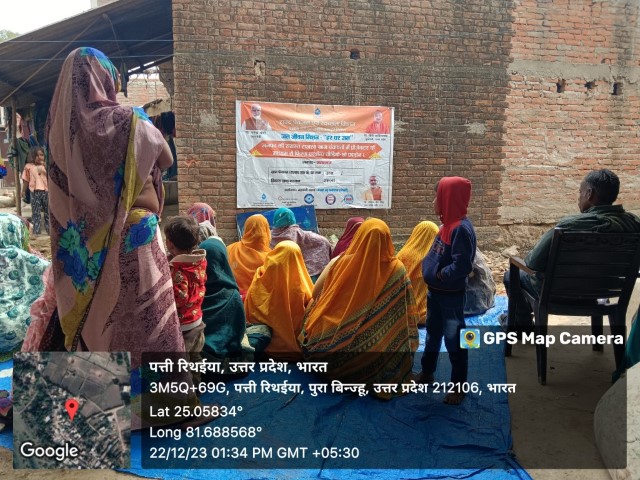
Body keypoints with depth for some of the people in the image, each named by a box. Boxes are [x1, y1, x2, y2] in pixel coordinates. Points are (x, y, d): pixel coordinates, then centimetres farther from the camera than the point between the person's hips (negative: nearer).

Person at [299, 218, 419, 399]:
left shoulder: (339, 263, -11)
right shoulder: (397, 270, -12)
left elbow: (315, 296, 2)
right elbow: (405, 314, -5)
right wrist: (409, 345, 9)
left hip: (332, 347, 1)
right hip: (372, 350, -1)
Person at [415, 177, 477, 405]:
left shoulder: (461, 228, -23)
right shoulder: (447, 225, 6)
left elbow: (462, 265, -29)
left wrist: (441, 275, -18)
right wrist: (429, 271, 0)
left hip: (451, 296, -9)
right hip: (435, 292, 9)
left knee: (454, 340, 5)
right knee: (432, 334, 22)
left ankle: (459, 385, 20)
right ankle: (427, 373, 39)